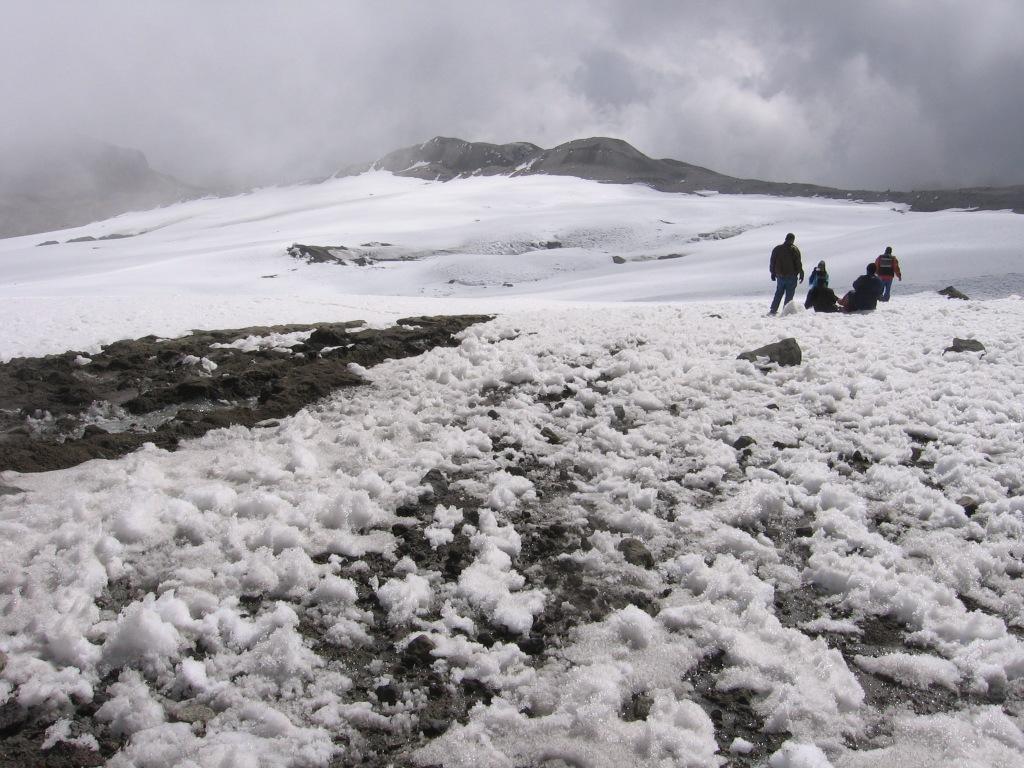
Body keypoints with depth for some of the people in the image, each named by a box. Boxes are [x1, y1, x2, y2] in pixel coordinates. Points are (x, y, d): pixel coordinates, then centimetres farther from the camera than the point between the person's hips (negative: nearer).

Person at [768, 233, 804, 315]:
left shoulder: (777, 249, 6)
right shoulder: (795, 249, -7)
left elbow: (772, 262, 10)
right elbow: (798, 263, -8)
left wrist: (773, 273, 17)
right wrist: (801, 274, -1)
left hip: (780, 276, 4)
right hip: (791, 276, -4)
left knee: (778, 293, 16)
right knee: (789, 295, 1)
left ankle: (773, 310, 12)